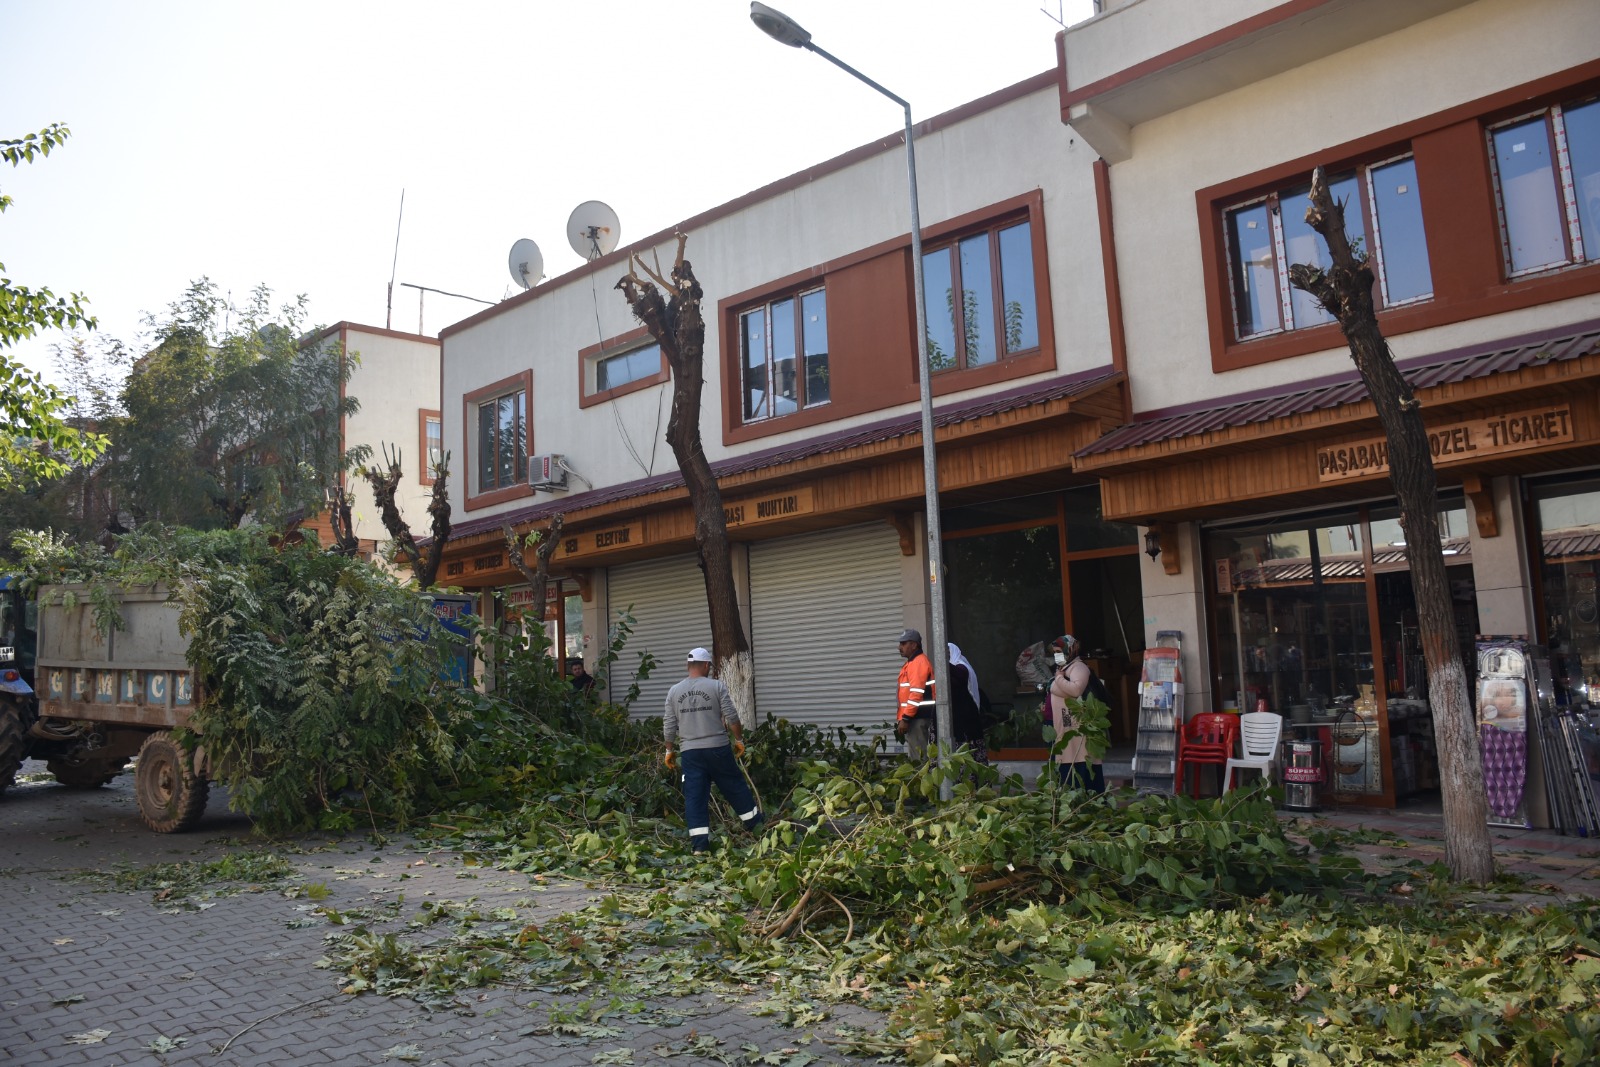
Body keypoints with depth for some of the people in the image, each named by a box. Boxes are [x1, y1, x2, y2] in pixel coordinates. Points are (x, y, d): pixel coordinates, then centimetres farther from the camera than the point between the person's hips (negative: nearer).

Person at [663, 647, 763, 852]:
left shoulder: (674, 691, 4)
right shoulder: (717, 686, -5)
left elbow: (669, 726, 7)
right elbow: (731, 717, -5)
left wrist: (670, 750, 18)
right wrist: (739, 739, 8)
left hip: (690, 752, 2)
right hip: (718, 748, -2)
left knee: (694, 796, 2)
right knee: (735, 787, 14)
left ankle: (699, 843, -1)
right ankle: (755, 823, 29)